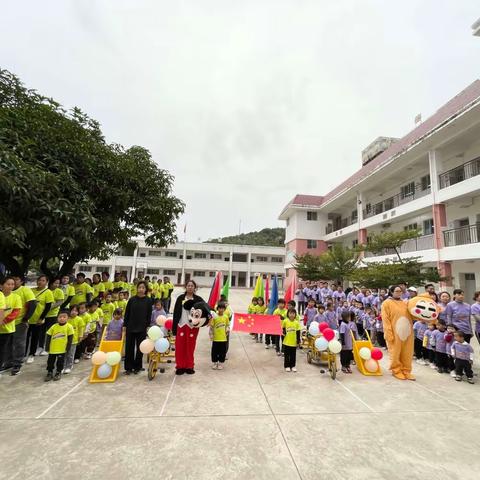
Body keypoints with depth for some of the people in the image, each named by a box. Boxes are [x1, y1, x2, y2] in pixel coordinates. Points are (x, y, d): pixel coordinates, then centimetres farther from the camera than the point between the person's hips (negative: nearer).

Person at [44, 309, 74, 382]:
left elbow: (70, 338, -6)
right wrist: (47, 347, 0)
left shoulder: (69, 327, -11)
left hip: (62, 349, -2)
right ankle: (49, 373, 32)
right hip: (52, 349, 2)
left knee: (60, 362, 10)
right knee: (50, 362, 14)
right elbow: (48, 337, 3)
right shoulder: (53, 326, -4)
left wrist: (68, 348, -7)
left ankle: (58, 373, 28)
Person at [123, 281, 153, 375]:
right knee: (129, 347, 7)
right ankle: (128, 367, 19)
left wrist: (147, 326, -5)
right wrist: (125, 325, 1)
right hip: (130, 327, 1)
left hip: (142, 328, -1)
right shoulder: (132, 299, 0)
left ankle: (137, 367, 22)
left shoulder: (148, 300, -3)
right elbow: (127, 313, 4)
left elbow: (149, 315, -1)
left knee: (140, 348, 8)